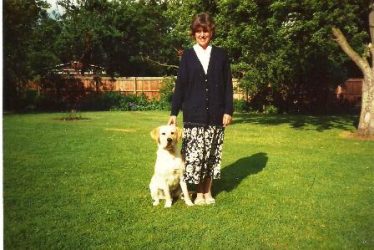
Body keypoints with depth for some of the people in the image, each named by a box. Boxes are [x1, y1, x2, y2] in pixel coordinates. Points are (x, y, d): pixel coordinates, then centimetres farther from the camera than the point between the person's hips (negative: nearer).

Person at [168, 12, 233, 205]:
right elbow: (180, 86, 4)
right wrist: (174, 112, 0)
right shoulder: (187, 55, 6)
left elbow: (227, 85, 5)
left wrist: (228, 110, -2)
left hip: (215, 114, 1)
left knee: (212, 154, 6)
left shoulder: (221, 55, 7)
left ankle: (208, 191, 21)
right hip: (193, 115, -1)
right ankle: (199, 193, 13)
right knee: (194, 154, -2)